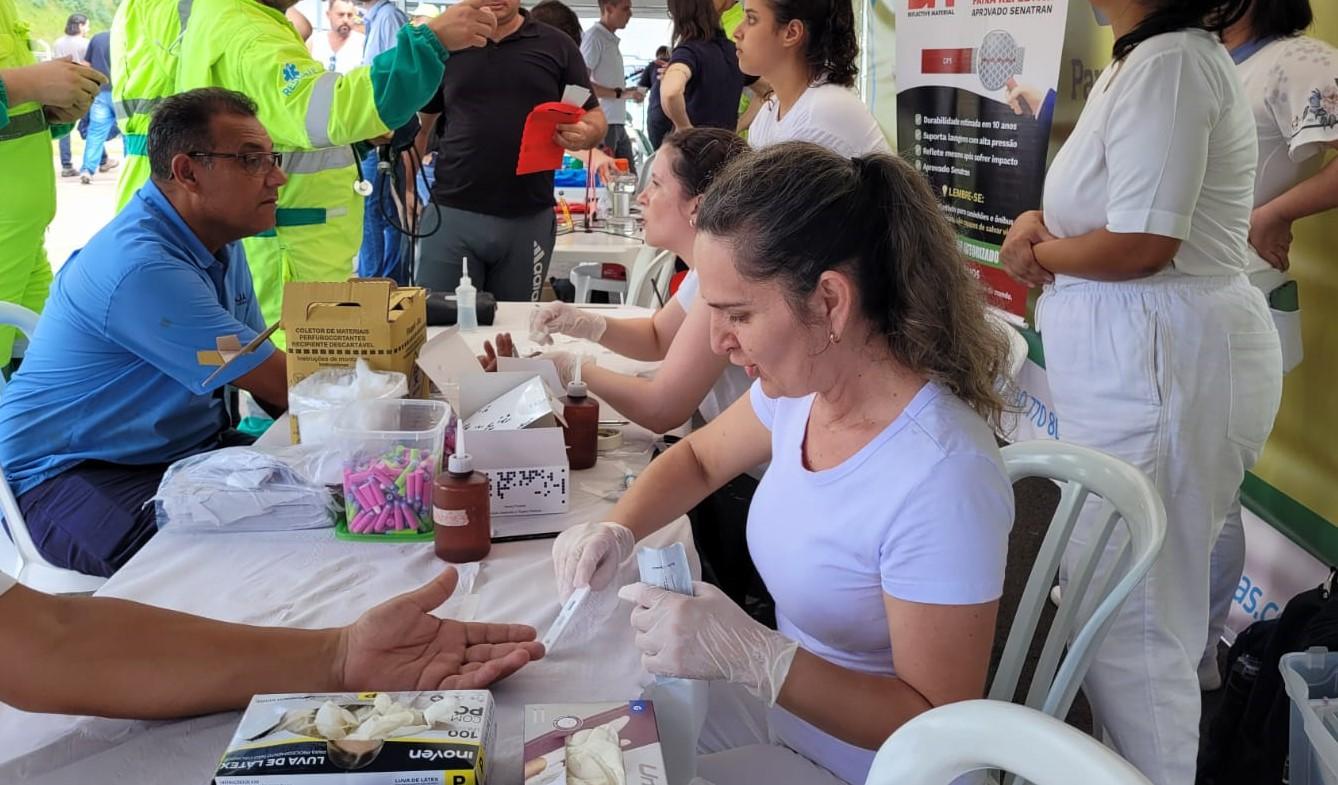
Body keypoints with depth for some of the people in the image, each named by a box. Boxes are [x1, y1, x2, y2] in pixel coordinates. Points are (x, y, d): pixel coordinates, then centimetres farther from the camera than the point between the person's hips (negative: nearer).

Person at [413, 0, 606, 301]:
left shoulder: (557, 47, 6)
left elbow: (595, 117, 7)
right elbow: (419, 124, 13)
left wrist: (586, 134, -16)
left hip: (530, 219, 0)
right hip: (452, 213, 0)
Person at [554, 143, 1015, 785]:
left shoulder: (940, 479, -32)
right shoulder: (804, 384, -10)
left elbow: (936, 726, -25)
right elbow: (698, 457, 11)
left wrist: (751, 654, -34)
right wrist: (618, 531, -7)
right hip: (783, 700, 6)